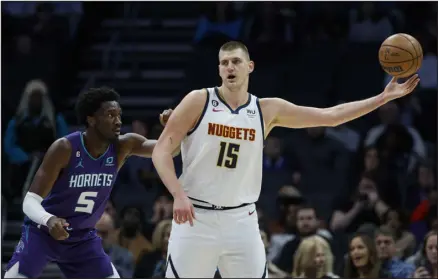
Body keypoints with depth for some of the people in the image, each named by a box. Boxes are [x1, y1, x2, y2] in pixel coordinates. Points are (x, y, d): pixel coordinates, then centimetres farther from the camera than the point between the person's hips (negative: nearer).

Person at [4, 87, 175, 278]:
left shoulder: (122, 147, -11)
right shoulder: (65, 148, -25)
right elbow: (31, 200, -25)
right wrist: (48, 220, -48)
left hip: (82, 237, 5)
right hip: (43, 232, -5)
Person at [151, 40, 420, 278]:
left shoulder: (268, 110, 5)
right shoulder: (199, 101, -4)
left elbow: (330, 116, 8)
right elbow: (162, 150, -6)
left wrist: (385, 97, 4)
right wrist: (178, 195, -21)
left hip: (241, 220, 3)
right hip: (196, 216, -3)